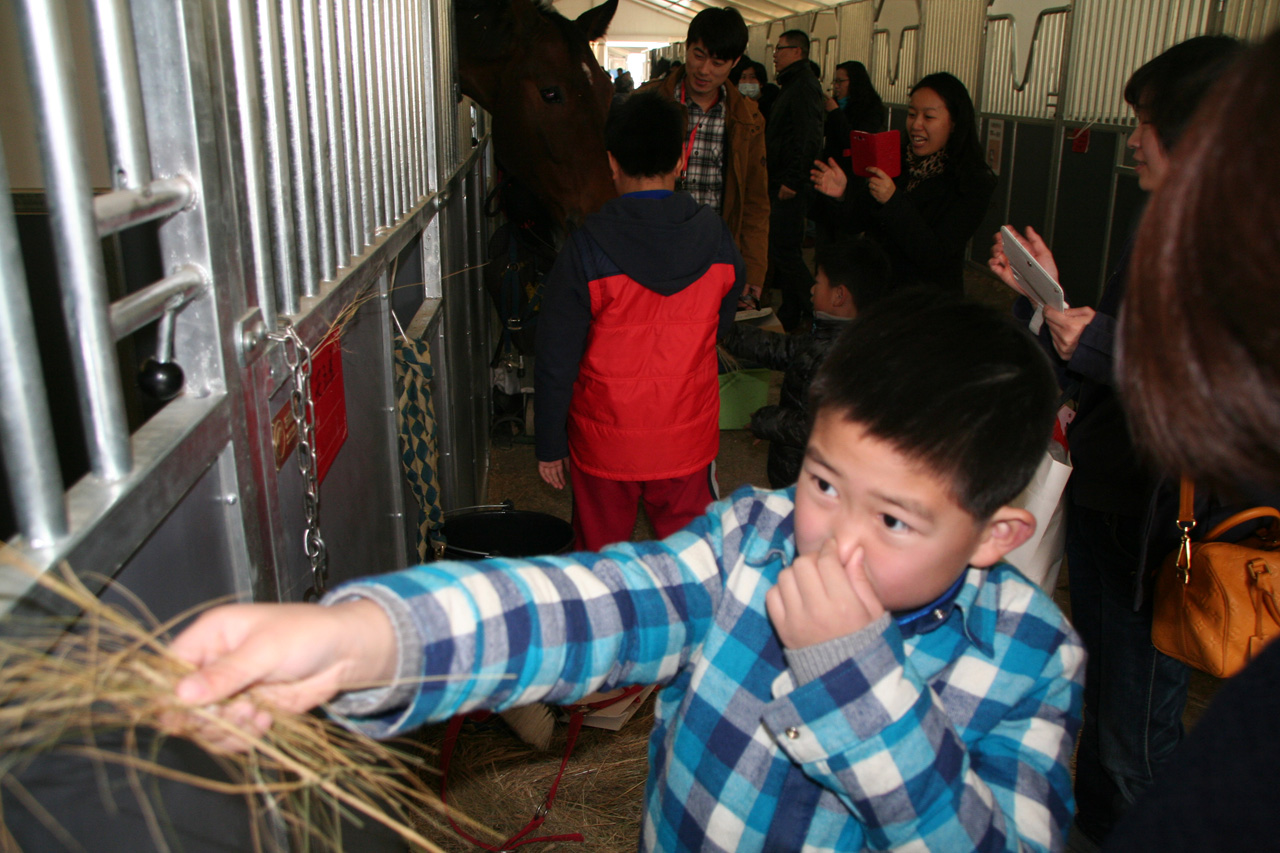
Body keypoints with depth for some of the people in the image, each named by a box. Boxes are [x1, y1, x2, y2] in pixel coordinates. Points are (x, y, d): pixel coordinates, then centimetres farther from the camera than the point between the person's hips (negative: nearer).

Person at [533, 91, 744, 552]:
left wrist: (550, 444, 0)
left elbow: (556, 358, -11)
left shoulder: (586, 246, -15)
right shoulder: (716, 237, -6)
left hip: (605, 442, -2)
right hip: (689, 439, 2)